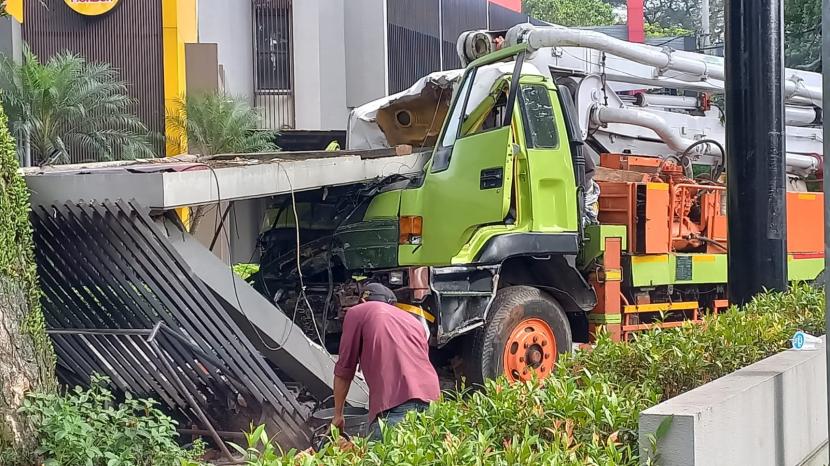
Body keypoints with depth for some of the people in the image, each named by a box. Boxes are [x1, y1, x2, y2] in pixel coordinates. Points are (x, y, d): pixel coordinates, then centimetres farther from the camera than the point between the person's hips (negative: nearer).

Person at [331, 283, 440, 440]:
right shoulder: (413, 320, 33)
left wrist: (338, 415, 25)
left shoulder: (356, 313, 17)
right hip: (431, 399, 6)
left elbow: (344, 368, 15)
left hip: (394, 405, -5)